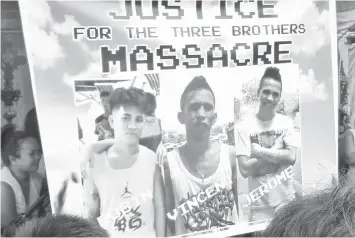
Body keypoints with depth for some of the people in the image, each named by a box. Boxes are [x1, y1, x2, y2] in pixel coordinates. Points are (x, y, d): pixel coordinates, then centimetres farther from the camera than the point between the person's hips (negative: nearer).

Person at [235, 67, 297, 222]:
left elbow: (291, 158, -10)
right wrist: (276, 151, -14)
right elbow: (245, 169, -16)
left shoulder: (286, 122, -1)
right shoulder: (244, 126, -11)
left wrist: (260, 151, -16)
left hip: (287, 200, 3)